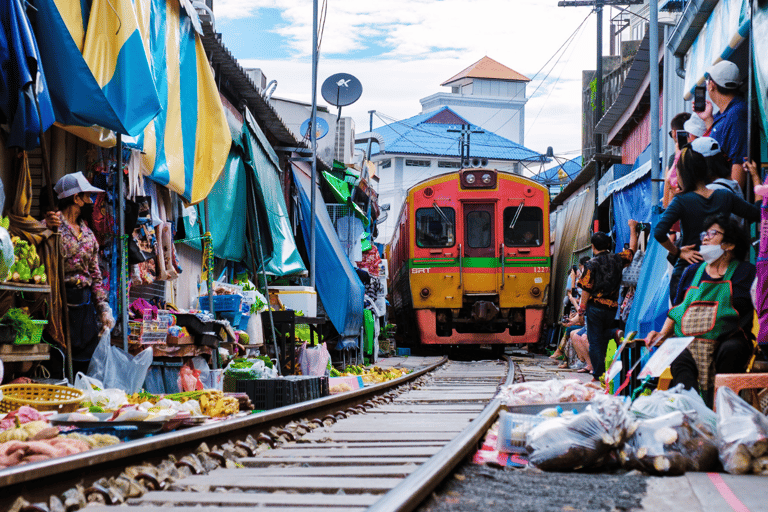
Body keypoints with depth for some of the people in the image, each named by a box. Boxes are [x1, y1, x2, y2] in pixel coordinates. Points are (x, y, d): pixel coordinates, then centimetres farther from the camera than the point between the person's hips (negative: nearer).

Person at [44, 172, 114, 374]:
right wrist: (49, 230, -31)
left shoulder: (88, 234, 17)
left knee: (88, 362, 6)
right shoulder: (54, 225, -5)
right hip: (61, 305, -7)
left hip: (85, 305, 7)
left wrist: (104, 310, 12)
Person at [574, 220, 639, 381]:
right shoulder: (617, 260, 2)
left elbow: (586, 289, -11)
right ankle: (602, 371, 19)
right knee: (604, 340, 16)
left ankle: (599, 374, -5)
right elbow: (632, 249, 19)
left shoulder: (591, 264, -9)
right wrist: (632, 228, 30)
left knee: (595, 341, 0)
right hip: (612, 307, 4)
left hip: (595, 306, -4)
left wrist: (582, 307, -1)